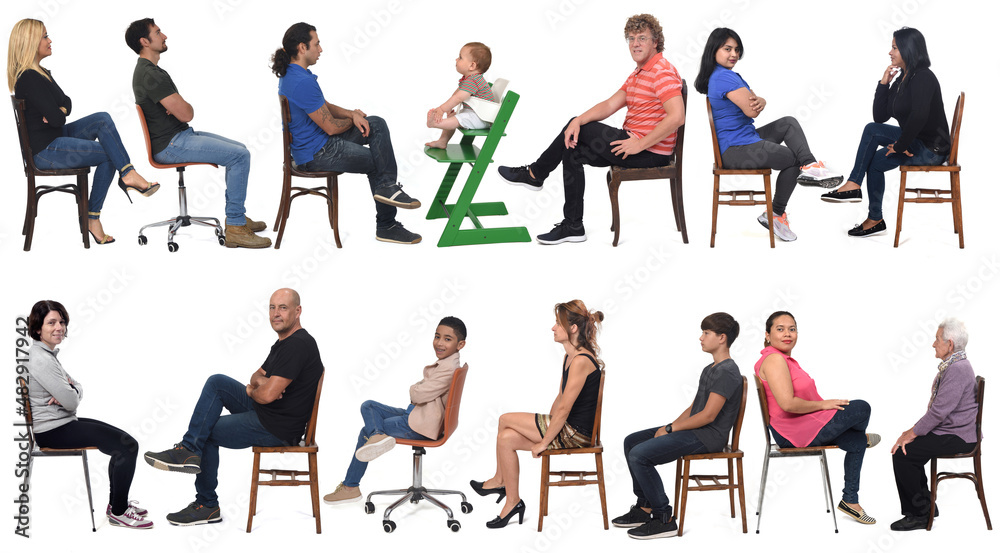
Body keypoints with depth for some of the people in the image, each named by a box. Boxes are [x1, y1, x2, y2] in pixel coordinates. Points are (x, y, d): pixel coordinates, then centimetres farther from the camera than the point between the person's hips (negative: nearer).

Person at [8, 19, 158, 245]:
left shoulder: (40, 72, 13)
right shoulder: (29, 78, -21)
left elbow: (66, 102, 12)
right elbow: (55, 118, -24)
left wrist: (59, 112, -12)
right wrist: (61, 114, 1)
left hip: (56, 137, 10)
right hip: (45, 151, -10)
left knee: (102, 119, -7)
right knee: (108, 154, -10)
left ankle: (128, 174, -13)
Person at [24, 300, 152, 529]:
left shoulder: (48, 354, 12)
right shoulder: (41, 360, -21)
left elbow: (78, 388, 11)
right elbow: (71, 402, -23)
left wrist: (68, 393, -12)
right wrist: (70, 391, 1)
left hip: (63, 422, 11)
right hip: (53, 431, -11)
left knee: (124, 440, 15)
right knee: (128, 446, -13)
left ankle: (117, 502, 26)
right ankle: (118, 512, -2)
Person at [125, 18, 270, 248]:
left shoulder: (148, 70, 16)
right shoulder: (151, 75, -20)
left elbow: (184, 110, 19)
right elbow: (186, 114, -22)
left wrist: (180, 106, -6)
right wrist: (186, 106, 2)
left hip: (181, 135, 11)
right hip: (170, 145, -11)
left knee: (239, 150, 15)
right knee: (240, 156, -17)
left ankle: (236, 216, 20)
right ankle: (235, 228, -16)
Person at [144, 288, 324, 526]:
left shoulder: (297, 346, -22)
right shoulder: (285, 342, 12)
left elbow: (267, 395, -27)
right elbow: (258, 376, 21)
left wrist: (251, 391, -2)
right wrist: (257, 383, -6)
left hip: (277, 428, -10)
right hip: (264, 412, 10)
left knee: (207, 433, 1)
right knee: (216, 382, 3)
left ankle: (207, 505, 15)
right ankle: (189, 451, 2)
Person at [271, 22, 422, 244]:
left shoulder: (290, 75, 6)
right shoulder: (303, 82, -28)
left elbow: (325, 107, 15)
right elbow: (331, 126, -23)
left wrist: (352, 114, -3)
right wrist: (353, 120, 0)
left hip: (319, 141, 10)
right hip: (317, 154, -10)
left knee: (378, 124, 5)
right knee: (378, 164, 7)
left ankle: (387, 187, 1)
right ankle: (386, 227, 23)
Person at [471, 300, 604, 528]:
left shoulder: (582, 361, -21)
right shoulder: (570, 357, 12)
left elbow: (564, 409, -22)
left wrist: (544, 441, -16)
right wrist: (544, 428, 12)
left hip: (576, 432, -9)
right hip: (566, 428, 9)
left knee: (505, 420, -4)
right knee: (506, 438, -1)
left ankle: (499, 480, 15)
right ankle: (512, 501, 4)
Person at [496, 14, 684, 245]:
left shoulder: (662, 72, -16)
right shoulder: (638, 74, 17)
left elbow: (677, 117, -29)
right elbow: (610, 105, 10)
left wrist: (640, 144, -25)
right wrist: (578, 121, -7)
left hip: (651, 153, -10)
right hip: (634, 142, 10)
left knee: (579, 130, -6)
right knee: (573, 150, 8)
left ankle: (534, 174, 15)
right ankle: (572, 226, 8)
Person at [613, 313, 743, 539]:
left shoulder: (727, 372, -16)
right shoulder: (710, 369, 19)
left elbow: (708, 415, -21)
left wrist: (671, 428, -14)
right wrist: (670, 427, 5)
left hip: (708, 436, -11)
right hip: (693, 430, 11)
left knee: (639, 455, -21)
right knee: (631, 442, 13)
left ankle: (664, 520, -15)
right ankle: (645, 508, 14)